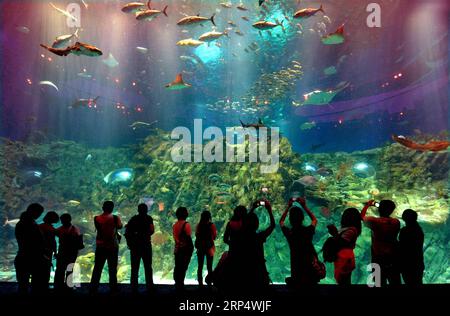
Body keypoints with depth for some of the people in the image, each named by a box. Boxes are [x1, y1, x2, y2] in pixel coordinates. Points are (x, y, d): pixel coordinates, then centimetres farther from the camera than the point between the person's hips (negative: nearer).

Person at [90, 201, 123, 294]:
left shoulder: (96, 218, -5)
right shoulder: (115, 218, -10)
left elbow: (99, 229, 5)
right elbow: (120, 226, 6)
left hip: (100, 246, 2)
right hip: (113, 246, -1)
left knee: (97, 268, 10)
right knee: (112, 268, 7)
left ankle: (93, 287, 13)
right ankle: (113, 287, 11)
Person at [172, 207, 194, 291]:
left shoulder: (175, 225, 3)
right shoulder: (186, 225, -15)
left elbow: (175, 237, 3)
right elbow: (189, 237, -12)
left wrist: (178, 244, 7)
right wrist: (191, 248, -1)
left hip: (177, 248, 6)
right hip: (186, 248, -6)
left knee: (177, 266, 13)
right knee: (183, 267, 1)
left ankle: (177, 284, 22)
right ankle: (180, 284, 3)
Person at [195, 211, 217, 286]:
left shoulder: (199, 225, -3)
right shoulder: (212, 225, -10)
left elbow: (196, 235, 6)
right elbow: (214, 236, -3)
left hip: (200, 247, 3)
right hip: (209, 247, -3)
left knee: (200, 266, 10)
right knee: (209, 266, 5)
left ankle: (200, 282, 12)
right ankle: (209, 280, 2)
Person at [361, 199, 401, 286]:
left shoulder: (374, 221, -18)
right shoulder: (396, 222, -8)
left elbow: (362, 216, -1)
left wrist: (367, 205, 12)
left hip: (378, 257, -3)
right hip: (393, 257, 3)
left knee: (381, 281, 11)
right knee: (395, 281, 19)